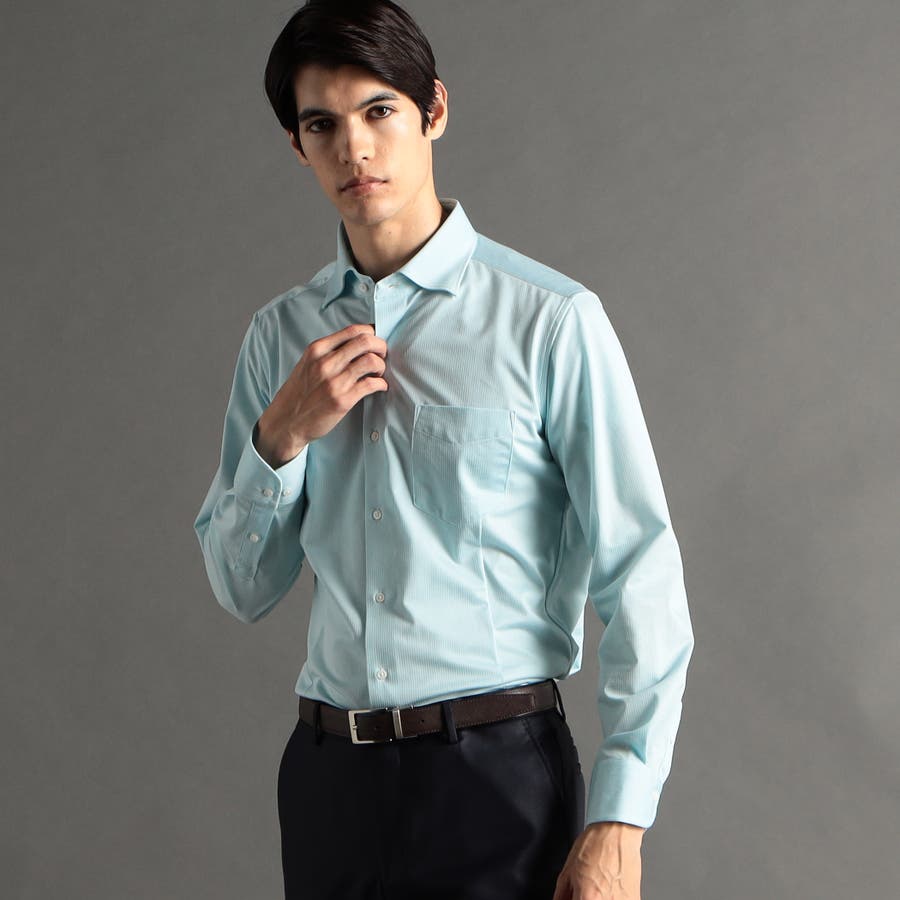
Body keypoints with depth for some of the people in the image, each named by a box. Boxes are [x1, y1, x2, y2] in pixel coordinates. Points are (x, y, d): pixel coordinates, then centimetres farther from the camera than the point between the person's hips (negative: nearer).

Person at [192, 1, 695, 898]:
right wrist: (281, 438, -8)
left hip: (497, 768, -4)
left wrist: (617, 825, -13)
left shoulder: (549, 320, -9)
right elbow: (241, 589, 10)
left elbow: (640, 574, -10)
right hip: (328, 772, 5)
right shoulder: (279, 334, 7)